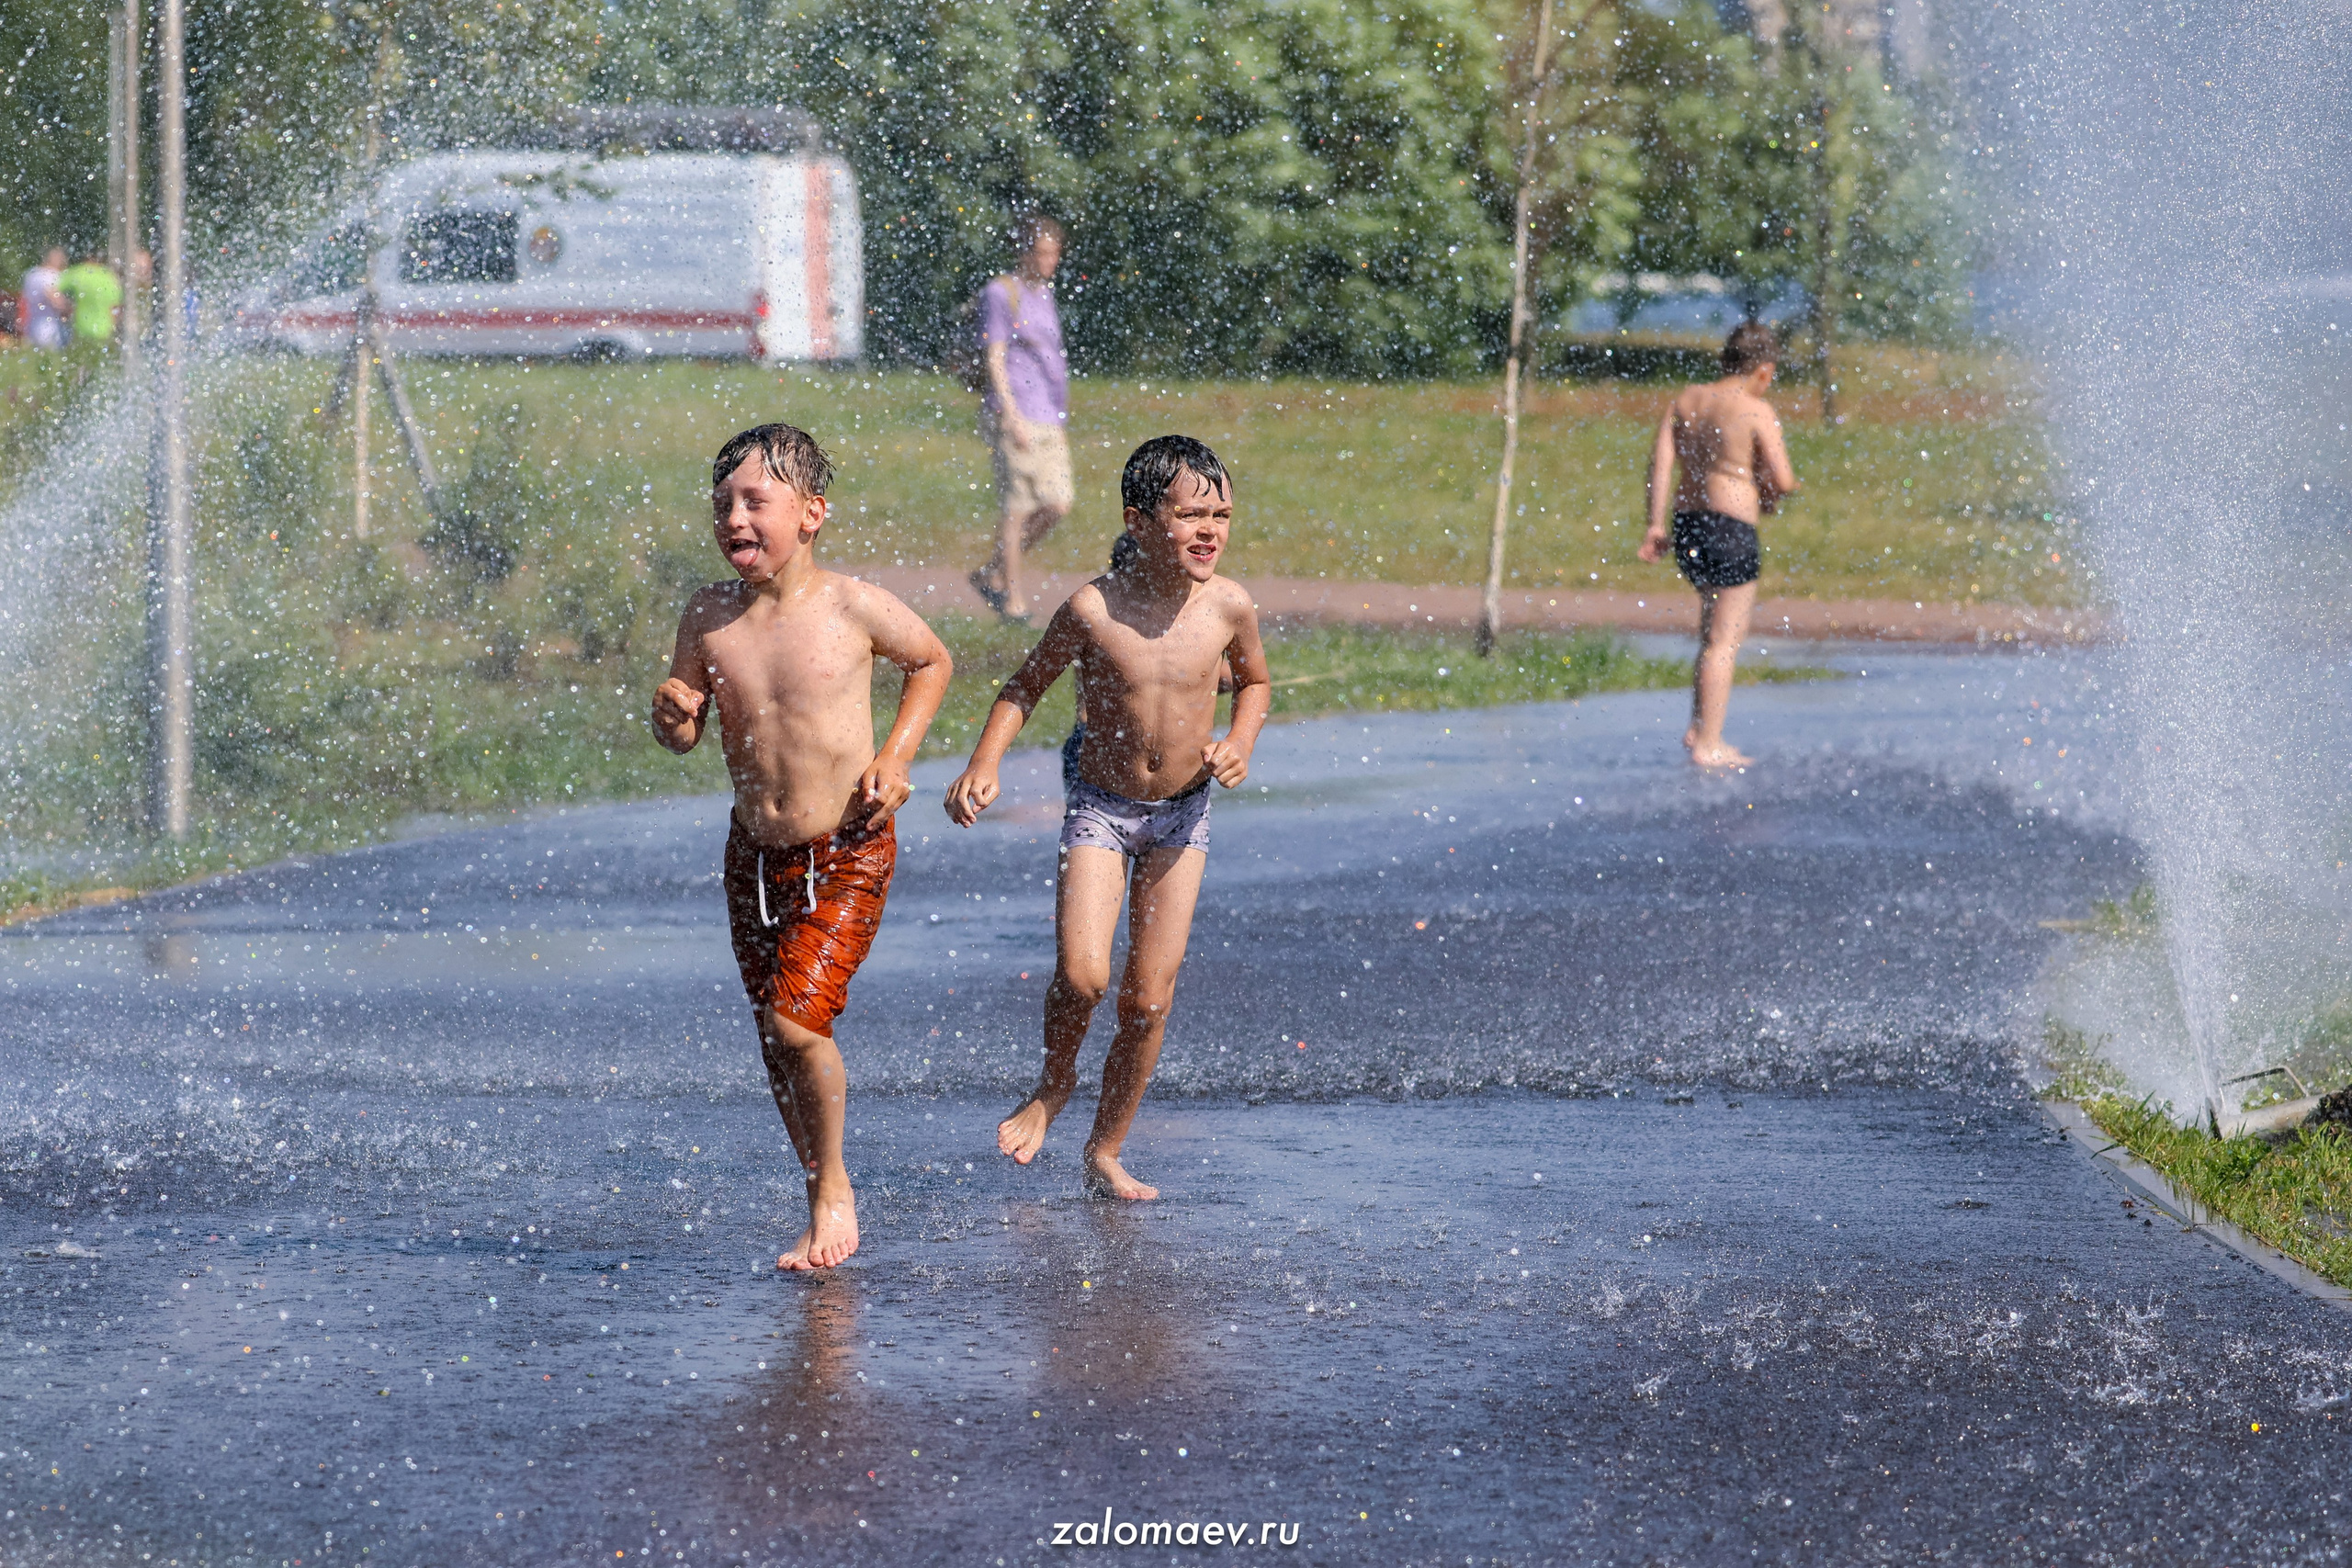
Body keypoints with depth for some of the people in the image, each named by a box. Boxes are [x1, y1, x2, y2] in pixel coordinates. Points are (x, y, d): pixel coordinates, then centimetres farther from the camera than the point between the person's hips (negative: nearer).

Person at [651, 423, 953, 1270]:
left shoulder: (853, 608, -14)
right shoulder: (709, 614, -5)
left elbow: (932, 661, 6)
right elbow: (682, 738, 4)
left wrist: (895, 756, -5)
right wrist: (672, 713, -19)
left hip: (848, 852, -4)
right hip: (754, 852, 4)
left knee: (796, 1017, -17)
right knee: (776, 1041, 10)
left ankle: (831, 1187, 6)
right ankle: (828, 1204, 28)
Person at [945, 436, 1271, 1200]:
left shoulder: (1228, 607, -11)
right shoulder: (1092, 610, -18)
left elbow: (1254, 683, 11)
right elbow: (1027, 685, -1)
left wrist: (1239, 744, -8)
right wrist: (984, 765, -12)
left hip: (1182, 814, 2)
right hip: (1100, 807, -2)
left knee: (1149, 997, 2)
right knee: (1081, 973, -19)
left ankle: (1105, 1154, 19)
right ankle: (1054, 1083, 14)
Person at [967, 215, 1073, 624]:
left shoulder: (1044, 295, 19)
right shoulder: (1000, 294, -5)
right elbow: (993, 359, -11)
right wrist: (1012, 416, -18)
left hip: (1049, 421, 8)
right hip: (1015, 419, -8)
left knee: (1057, 505, 1)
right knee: (1016, 507, -6)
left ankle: (993, 575, 14)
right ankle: (1012, 597, 1)